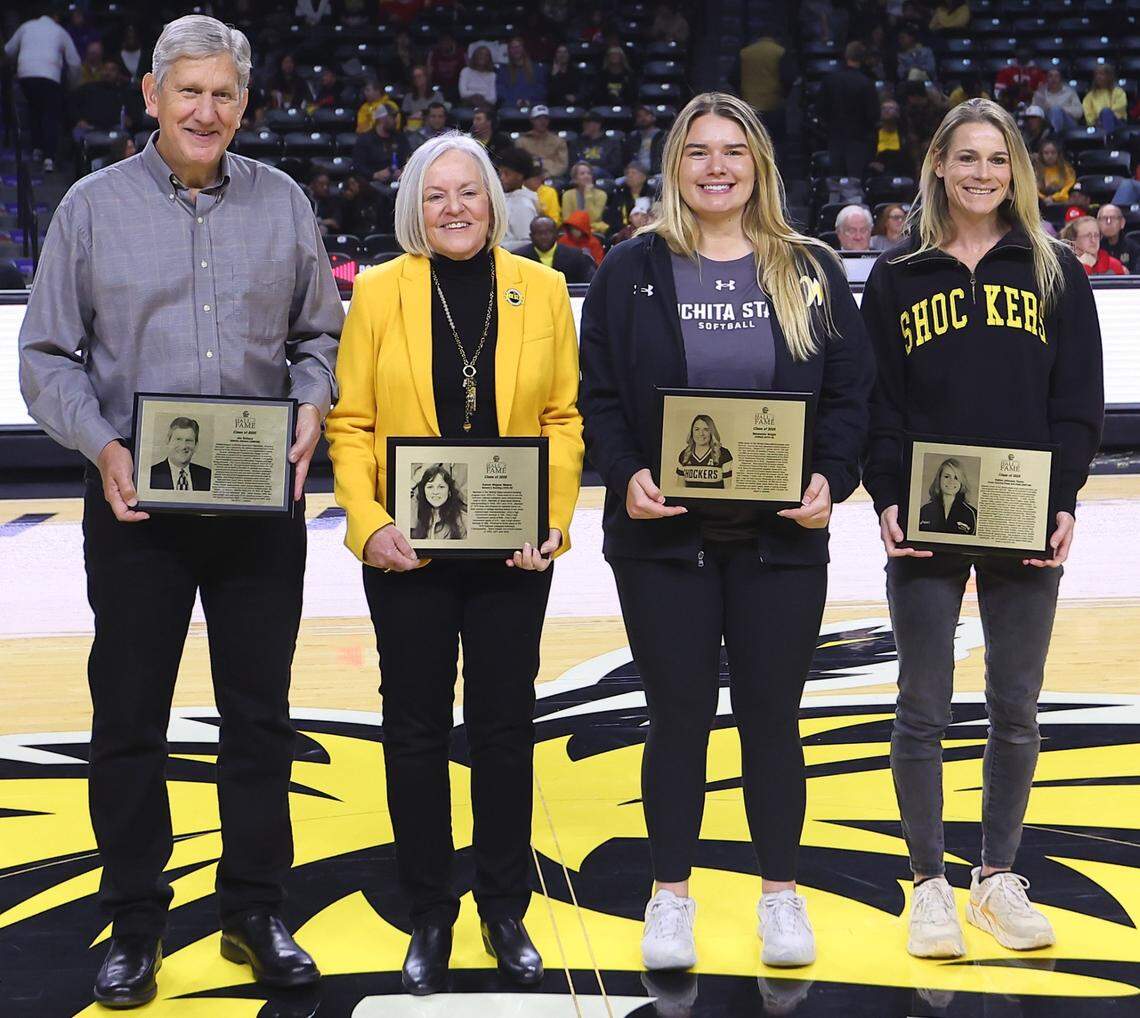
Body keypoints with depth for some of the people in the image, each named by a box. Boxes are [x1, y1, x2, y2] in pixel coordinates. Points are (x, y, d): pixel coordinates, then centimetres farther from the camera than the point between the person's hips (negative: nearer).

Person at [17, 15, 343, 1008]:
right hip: (136, 504, -1)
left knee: (260, 711, 9)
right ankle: (134, 926, 17)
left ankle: (256, 911, 22)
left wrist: (310, 410, -9)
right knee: (129, 717, 5)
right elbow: (48, 355, 1)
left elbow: (319, 334, 11)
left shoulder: (283, 203, 6)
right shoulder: (94, 206, 1)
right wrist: (101, 446, -14)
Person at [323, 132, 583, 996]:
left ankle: (506, 910, 23)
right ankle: (430, 917, 19)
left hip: (512, 555, 1)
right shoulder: (378, 292, 0)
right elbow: (351, 423, -1)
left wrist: (555, 521, -9)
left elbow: (564, 418, 3)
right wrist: (368, 524, -13)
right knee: (416, 732, 7)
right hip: (410, 554, -1)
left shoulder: (542, 290, 3)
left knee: (505, 729, 9)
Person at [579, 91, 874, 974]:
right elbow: (599, 394, 2)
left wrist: (830, 481, -11)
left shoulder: (810, 272, 5)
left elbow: (850, 393, 5)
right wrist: (626, 475, -15)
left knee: (772, 716, 7)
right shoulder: (632, 271, 3)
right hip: (662, 536, -1)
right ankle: (671, 895, 18)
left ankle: (782, 894, 21)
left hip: (782, 538, 1)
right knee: (679, 717, 5)